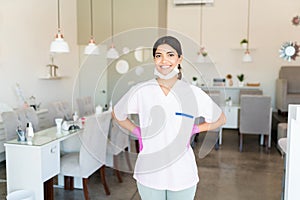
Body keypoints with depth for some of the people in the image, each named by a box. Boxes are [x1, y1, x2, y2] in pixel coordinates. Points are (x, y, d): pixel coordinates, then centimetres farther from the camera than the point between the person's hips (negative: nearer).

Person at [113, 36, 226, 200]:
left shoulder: (193, 93, -6)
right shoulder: (140, 91, -6)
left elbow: (220, 119, 8)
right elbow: (117, 114, 11)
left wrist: (193, 130, -2)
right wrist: (137, 132, 0)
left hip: (182, 175, 0)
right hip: (149, 173, 0)